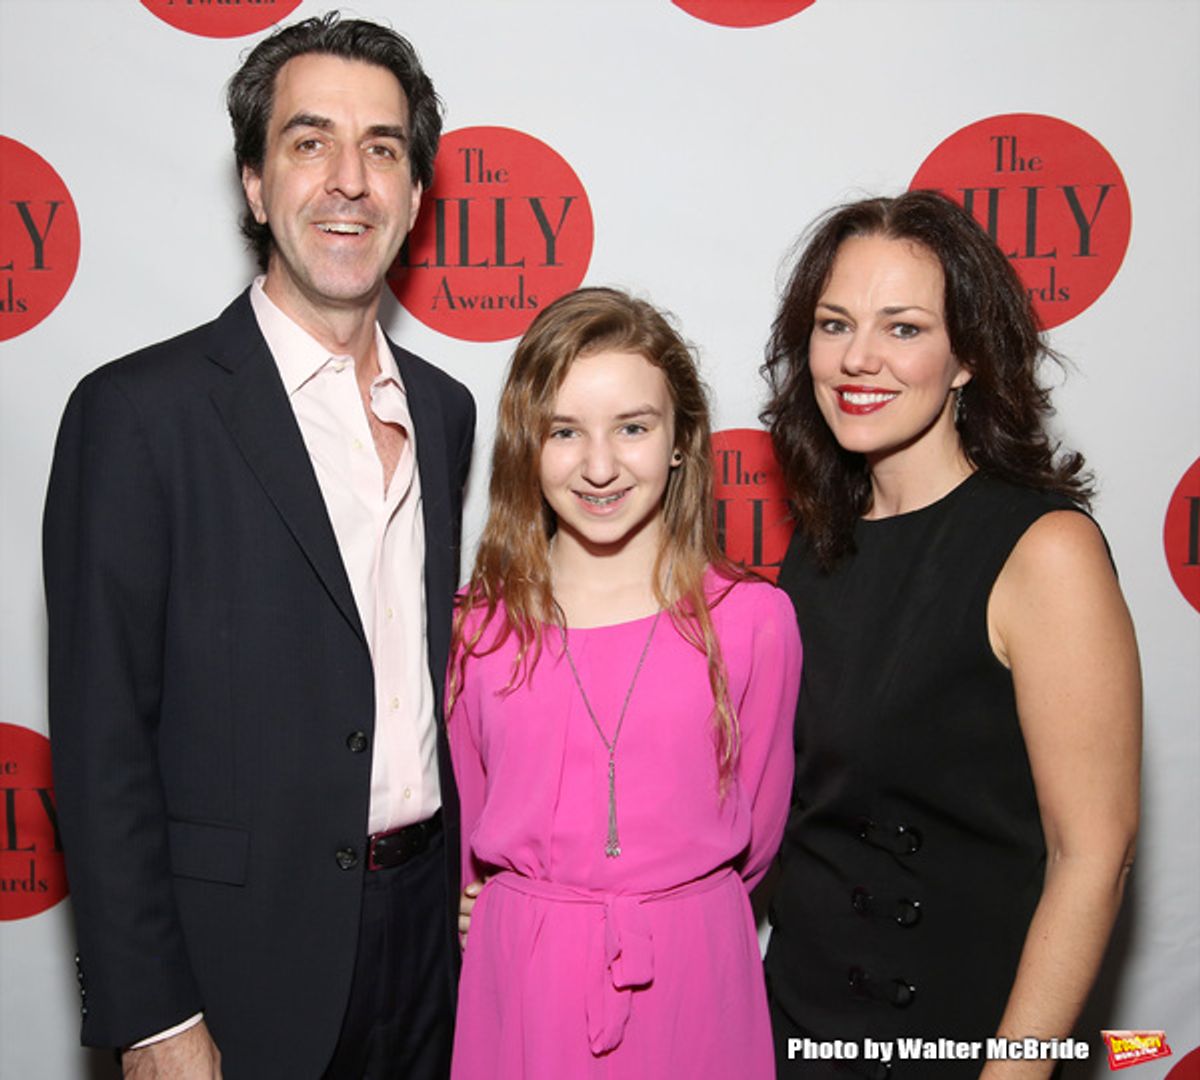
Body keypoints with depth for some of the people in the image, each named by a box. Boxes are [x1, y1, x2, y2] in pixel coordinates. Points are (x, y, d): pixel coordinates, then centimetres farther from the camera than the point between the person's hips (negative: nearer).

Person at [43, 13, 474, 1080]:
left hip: (428, 923, 5)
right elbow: (100, 739, -13)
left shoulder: (442, 408, 5)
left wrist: (463, 874, 10)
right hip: (247, 953, -5)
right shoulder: (139, 410, -13)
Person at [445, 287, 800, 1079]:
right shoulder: (479, 626, -6)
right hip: (522, 984, 1)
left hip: (691, 982, 0)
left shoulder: (754, 620, -9)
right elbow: (471, 837, 6)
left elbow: (755, 836, 2)